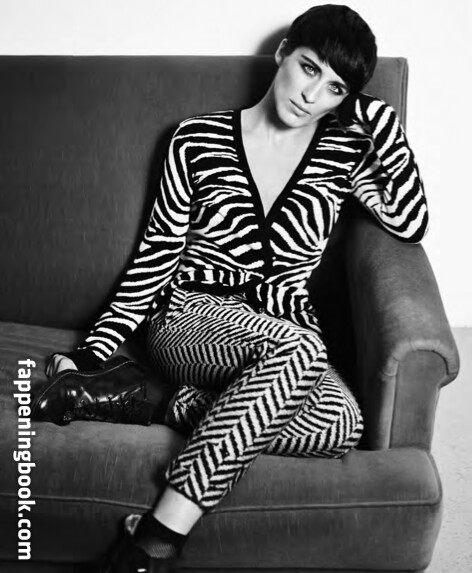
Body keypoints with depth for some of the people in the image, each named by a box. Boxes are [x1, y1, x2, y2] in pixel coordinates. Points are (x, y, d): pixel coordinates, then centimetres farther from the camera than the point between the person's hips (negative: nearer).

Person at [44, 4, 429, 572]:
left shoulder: (345, 149, 6)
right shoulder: (198, 140, 0)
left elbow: (410, 225, 2)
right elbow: (157, 253, 4)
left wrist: (387, 130, -6)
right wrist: (92, 351, -1)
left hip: (285, 331, 3)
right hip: (188, 321, -2)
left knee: (341, 422, -33)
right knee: (298, 347, -39)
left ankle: (183, 405, -18)